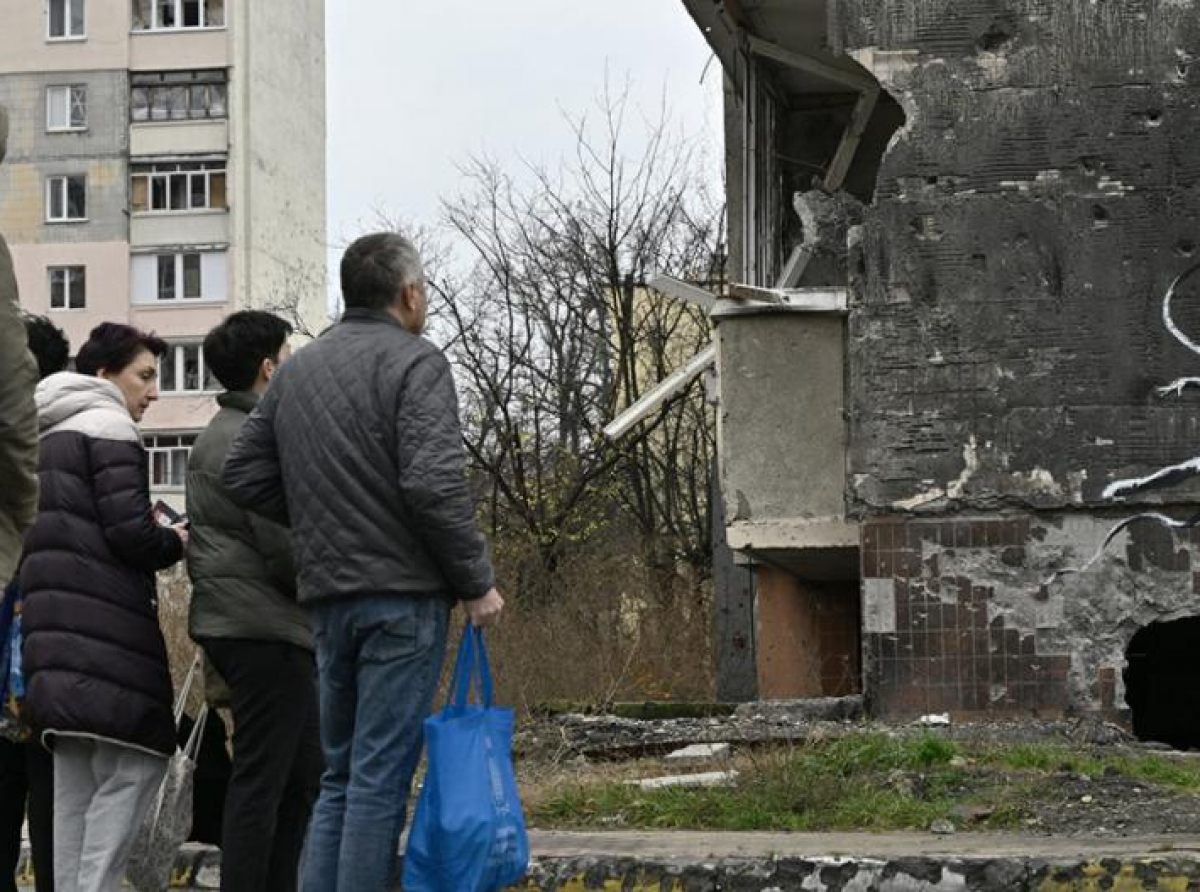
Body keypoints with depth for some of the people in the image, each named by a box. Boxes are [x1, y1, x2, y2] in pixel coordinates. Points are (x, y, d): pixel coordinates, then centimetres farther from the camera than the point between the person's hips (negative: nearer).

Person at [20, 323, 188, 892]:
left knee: (77, 779, 9)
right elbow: (129, 532, -14)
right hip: (106, 632, -9)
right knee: (136, 762, -9)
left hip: (56, 632, 9)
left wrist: (153, 539, 17)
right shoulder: (109, 427, -4)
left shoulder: (48, 436, 24)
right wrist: (175, 543, 5)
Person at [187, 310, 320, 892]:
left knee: (303, 775, 15)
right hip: (263, 626, -10)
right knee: (261, 780, -8)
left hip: (244, 626, 10)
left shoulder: (224, 434, 20)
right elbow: (283, 544, -19)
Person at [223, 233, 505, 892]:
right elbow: (434, 485, -19)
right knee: (381, 775, -4)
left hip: (326, 596, 7)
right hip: (403, 592, -7)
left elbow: (243, 476, 15)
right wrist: (476, 583, -10)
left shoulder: (296, 369, 14)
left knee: (339, 773, 15)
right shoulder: (414, 361, -9)